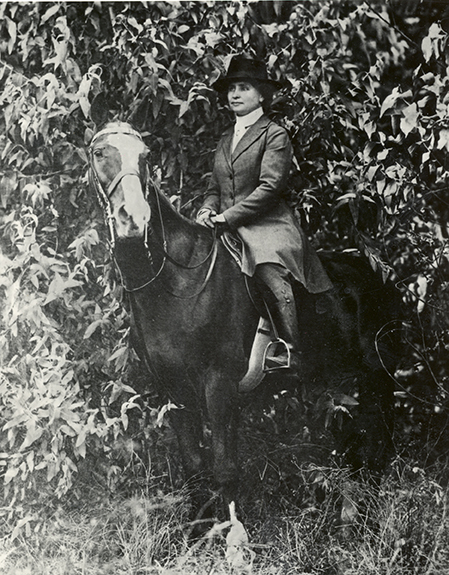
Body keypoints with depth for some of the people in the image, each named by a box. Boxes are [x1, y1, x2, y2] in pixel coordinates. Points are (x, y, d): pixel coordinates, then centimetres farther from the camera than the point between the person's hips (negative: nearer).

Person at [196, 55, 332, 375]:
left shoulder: (275, 135, 2)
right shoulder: (226, 139, 23)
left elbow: (270, 186, -10)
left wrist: (227, 216, -14)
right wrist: (208, 210, 1)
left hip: (267, 226, -7)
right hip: (228, 230, 7)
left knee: (271, 273, -32)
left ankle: (288, 352, -31)